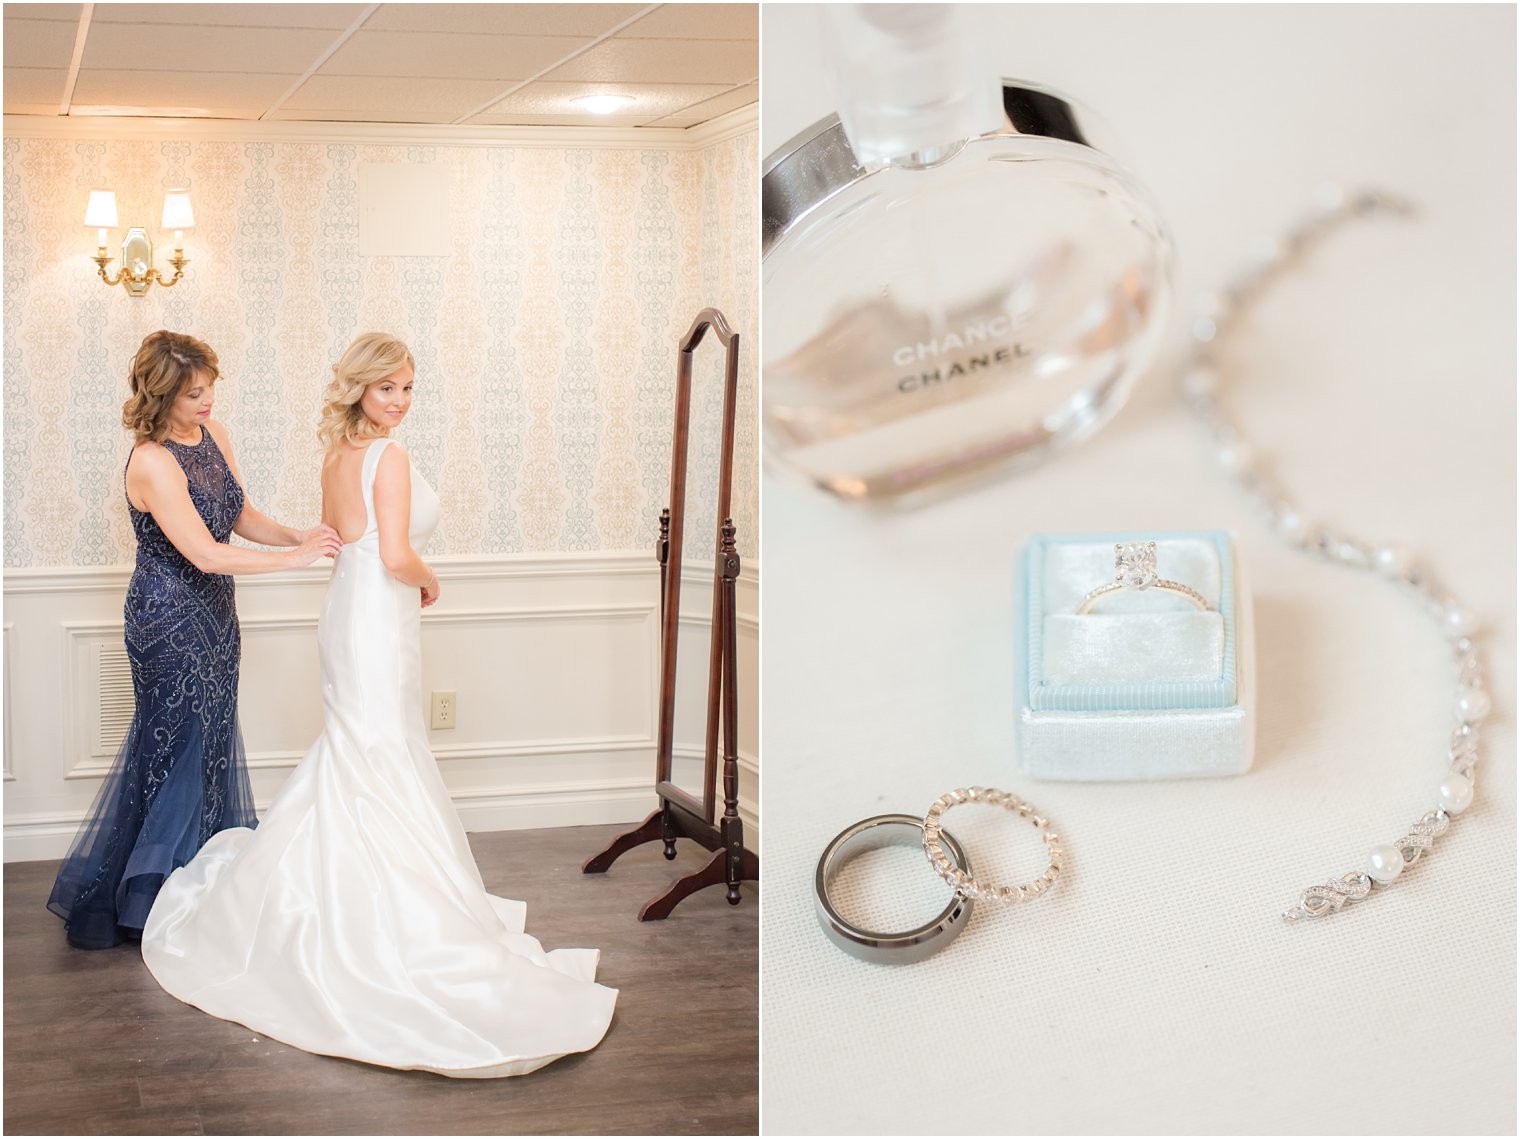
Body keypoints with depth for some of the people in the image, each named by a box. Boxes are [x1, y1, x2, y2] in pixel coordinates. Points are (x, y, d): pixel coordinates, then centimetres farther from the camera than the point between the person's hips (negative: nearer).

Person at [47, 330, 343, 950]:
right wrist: (295, 556, -25)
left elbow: (240, 516, 10)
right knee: (180, 749, 2)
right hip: (169, 620, -8)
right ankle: (146, 902, 17)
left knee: (209, 742, 15)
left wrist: (299, 535, -7)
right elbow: (205, 554, -29)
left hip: (213, 613, 8)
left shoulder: (214, 436, 1)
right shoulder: (152, 463, -24)